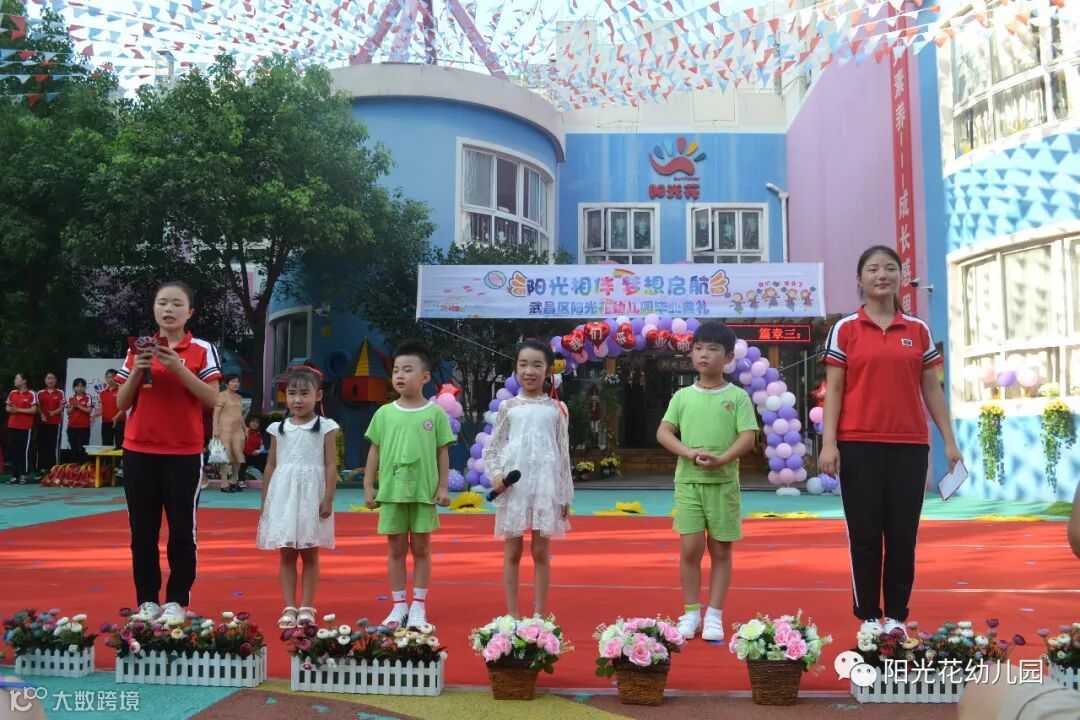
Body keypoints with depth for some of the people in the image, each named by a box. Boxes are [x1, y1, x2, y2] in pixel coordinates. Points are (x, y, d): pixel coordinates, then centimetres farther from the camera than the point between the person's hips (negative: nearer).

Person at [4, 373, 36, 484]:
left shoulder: (31, 394, -5)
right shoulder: (12, 393, 12)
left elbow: (34, 410, -10)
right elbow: (7, 408, 16)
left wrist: (18, 410, -15)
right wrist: (11, 410, -7)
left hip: (26, 428, -5)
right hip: (12, 426, 5)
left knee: (24, 451, -3)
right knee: (12, 451, 5)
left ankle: (23, 476, 3)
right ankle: (14, 476, 11)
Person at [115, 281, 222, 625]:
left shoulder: (202, 350, -1)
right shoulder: (138, 348, 8)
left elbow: (212, 399, -9)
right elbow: (121, 403, 7)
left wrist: (179, 368, -18)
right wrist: (138, 370, -9)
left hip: (184, 453, -3)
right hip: (139, 452, 3)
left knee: (182, 530, 2)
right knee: (142, 530, 7)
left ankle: (176, 601, 11)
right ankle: (147, 600, 17)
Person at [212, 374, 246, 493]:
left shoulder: (238, 397, 18)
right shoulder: (222, 395, -2)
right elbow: (216, 413, -9)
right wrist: (216, 429, -17)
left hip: (238, 429, 7)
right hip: (225, 428, -7)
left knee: (238, 456, 5)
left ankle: (234, 481, 21)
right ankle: (224, 484, -1)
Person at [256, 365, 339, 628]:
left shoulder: (326, 427, -1)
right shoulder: (278, 428, 7)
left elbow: (331, 465, -4)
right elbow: (271, 465, 11)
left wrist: (328, 499, -10)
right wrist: (264, 500, 9)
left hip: (311, 495, -3)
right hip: (283, 495, 3)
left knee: (309, 554, 5)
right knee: (286, 555, 5)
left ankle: (306, 607, 12)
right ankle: (289, 607, 11)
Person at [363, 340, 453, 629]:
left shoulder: (435, 413, -2)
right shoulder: (384, 413, 2)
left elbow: (443, 452, 1)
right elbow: (375, 451, 7)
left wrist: (443, 486, -3)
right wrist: (368, 486, 4)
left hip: (424, 492, -2)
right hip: (391, 491, 2)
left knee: (421, 548, 7)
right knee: (395, 549, 9)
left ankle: (418, 606, 17)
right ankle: (399, 605, 19)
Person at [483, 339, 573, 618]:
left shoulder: (556, 408, 4)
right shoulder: (508, 407, 4)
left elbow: (564, 453, 6)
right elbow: (492, 447, 7)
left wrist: (566, 495, 5)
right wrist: (495, 475, -11)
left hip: (545, 485, 0)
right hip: (513, 485, 0)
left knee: (541, 552, 6)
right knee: (512, 552, 7)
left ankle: (540, 614, 15)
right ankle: (512, 614, 15)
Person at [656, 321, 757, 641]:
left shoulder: (737, 396, 1)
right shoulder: (683, 396, 6)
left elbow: (747, 437, -5)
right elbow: (663, 432, 2)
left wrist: (721, 460, -22)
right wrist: (690, 453, -15)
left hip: (724, 482, -1)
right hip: (688, 481, 1)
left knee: (720, 550, 5)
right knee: (690, 548, -1)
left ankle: (714, 615, 15)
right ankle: (691, 613, 13)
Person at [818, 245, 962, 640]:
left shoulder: (918, 330, 9)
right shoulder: (845, 329, 2)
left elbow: (931, 389, 11)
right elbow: (834, 389, -1)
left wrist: (949, 441, 6)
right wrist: (828, 442, -8)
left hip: (910, 444, 2)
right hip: (859, 444, -2)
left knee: (903, 534, 6)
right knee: (865, 533, 3)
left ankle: (896, 616, 17)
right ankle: (869, 616, 15)